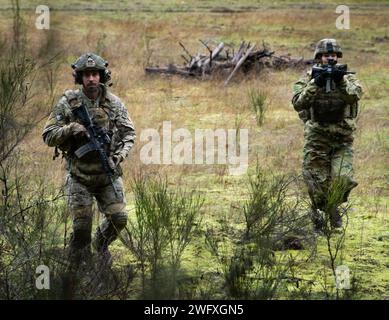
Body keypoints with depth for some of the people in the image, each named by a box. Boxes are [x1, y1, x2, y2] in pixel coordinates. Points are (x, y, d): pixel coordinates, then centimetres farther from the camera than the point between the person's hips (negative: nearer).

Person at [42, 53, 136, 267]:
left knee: (118, 218, -7)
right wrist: (70, 129, -21)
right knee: (82, 225, -6)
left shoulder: (113, 103, 1)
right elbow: (48, 136, -4)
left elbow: (129, 134, 6)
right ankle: (78, 268, 14)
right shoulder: (68, 103, -5)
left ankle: (101, 244, 26)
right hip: (79, 175, -2)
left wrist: (118, 156, -10)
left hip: (108, 173, 2)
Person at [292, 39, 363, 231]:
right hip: (317, 140, 0)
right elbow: (298, 103, -13)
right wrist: (315, 84, -22)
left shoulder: (347, 78, 6)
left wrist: (342, 81, -29)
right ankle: (319, 217, 18)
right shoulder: (308, 79, 2)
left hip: (342, 141, 1)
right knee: (318, 184, -1)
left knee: (342, 179, -13)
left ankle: (332, 207, 15)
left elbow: (355, 96, -14)